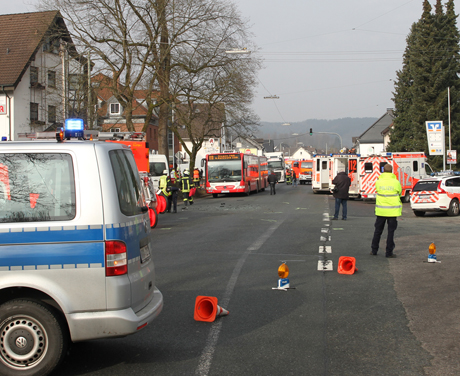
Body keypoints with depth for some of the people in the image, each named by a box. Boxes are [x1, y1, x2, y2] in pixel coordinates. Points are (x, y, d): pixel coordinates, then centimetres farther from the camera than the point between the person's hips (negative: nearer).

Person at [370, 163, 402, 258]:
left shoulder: (378, 182, -4)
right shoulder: (396, 182, -7)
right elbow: (399, 194, 8)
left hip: (381, 210, 2)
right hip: (392, 210, -2)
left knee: (378, 230, 14)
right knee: (391, 231, 4)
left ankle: (374, 250, 21)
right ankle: (389, 252, 4)